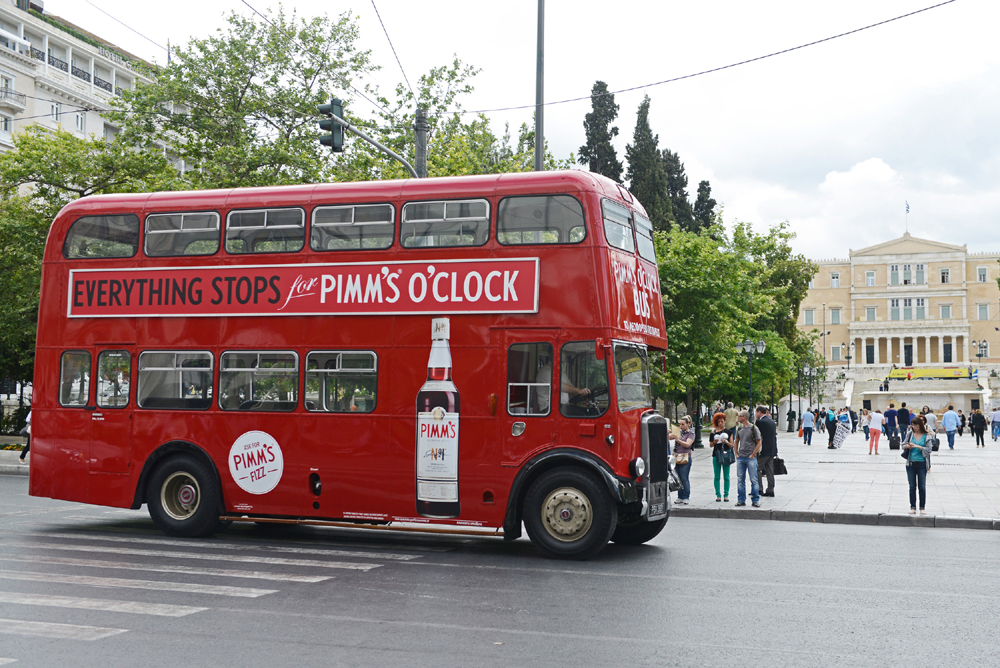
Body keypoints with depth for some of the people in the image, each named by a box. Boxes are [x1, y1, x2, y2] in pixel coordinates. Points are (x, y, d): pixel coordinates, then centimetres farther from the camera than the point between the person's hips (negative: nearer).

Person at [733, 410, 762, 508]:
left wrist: (753, 455, -9)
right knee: (740, 479, 6)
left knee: (754, 479, -3)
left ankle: (755, 500, 4)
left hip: (751, 458, -5)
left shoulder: (753, 428, -5)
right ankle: (741, 500, 13)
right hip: (740, 458, 5)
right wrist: (736, 454, 10)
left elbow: (758, 443, -4)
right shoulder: (739, 429, 11)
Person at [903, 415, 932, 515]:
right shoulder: (909, 434, 5)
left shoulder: (926, 436, -2)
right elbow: (903, 446, 12)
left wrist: (917, 446, -19)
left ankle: (922, 508, 12)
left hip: (922, 464, -2)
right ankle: (913, 507, 12)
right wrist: (907, 446, -11)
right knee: (912, 487, 5)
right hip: (911, 463, 2)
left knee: (922, 487, 2)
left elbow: (928, 450, -7)